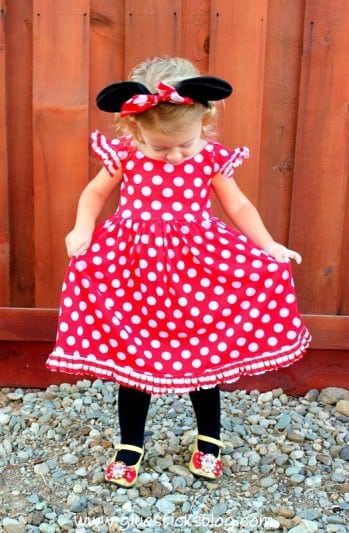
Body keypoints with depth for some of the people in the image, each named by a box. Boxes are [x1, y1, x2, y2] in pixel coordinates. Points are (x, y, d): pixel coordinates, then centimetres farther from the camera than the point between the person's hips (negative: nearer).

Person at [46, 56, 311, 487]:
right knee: (131, 358, 9)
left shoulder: (213, 158, -7)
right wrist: (82, 230, -8)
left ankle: (209, 442, 34)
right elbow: (95, 193, 9)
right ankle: (130, 447, 30)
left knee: (205, 356, 10)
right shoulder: (124, 154, -7)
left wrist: (269, 247, 0)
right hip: (134, 264, 1)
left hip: (198, 264, 0)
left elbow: (237, 205, 6)